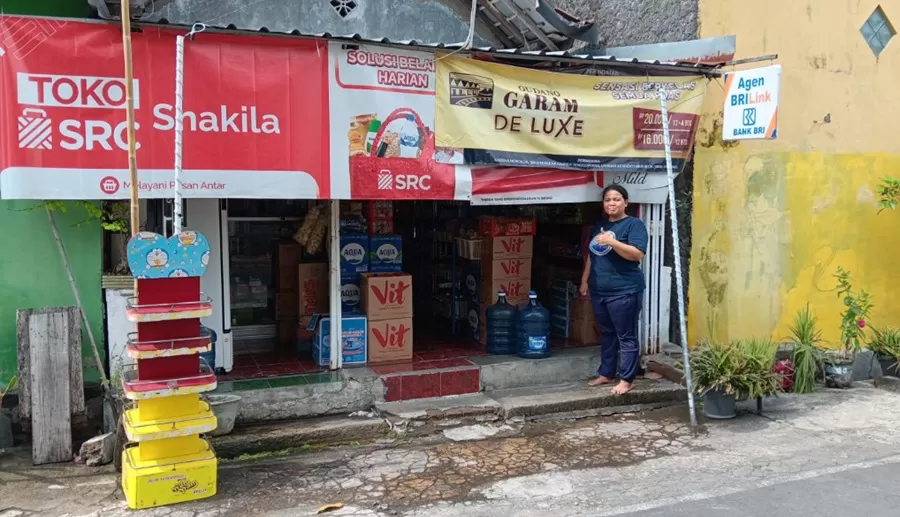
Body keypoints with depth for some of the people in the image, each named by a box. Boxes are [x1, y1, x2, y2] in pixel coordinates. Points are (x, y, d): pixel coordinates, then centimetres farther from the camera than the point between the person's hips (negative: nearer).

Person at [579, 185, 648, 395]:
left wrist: (612, 242, -27)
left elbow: (637, 254, -19)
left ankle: (626, 379, 7)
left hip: (624, 291, -7)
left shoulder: (634, 224, -6)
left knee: (626, 336, 0)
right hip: (599, 291, 7)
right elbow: (591, 256, 22)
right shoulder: (599, 226, 16)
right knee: (606, 334, 16)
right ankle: (606, 374, 26)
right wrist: (584, 281, 17)